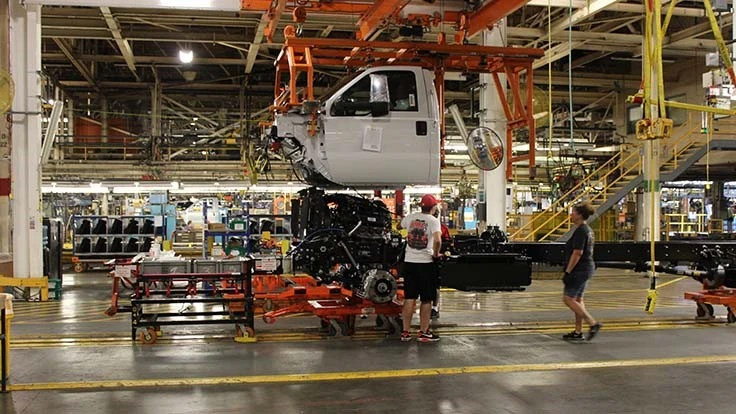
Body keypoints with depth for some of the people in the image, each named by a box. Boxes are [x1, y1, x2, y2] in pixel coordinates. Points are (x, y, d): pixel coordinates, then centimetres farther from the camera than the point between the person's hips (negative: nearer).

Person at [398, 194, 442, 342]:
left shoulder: (410, 217, 4)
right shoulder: (433, 220, -10)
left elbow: (399, 226, 25)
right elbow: (437, 240, -25)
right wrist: (436, 254, -9)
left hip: (409, 262, 5)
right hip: (426, 263, -5)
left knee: (409, 298, 11)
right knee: (426, 300, 6)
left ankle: (405, 332, 13)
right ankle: (423, 332, 10)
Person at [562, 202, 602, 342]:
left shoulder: (580, 231, -18)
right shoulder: (587, 229, 14)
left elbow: (577, 253, -23)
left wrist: (568, 272, -21)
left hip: (580, 270, -10)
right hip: (586, 268, 10)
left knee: (568, 298, -6)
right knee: (577, 299, 13)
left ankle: (593, 323, -7)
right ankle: (578, 332, 16)